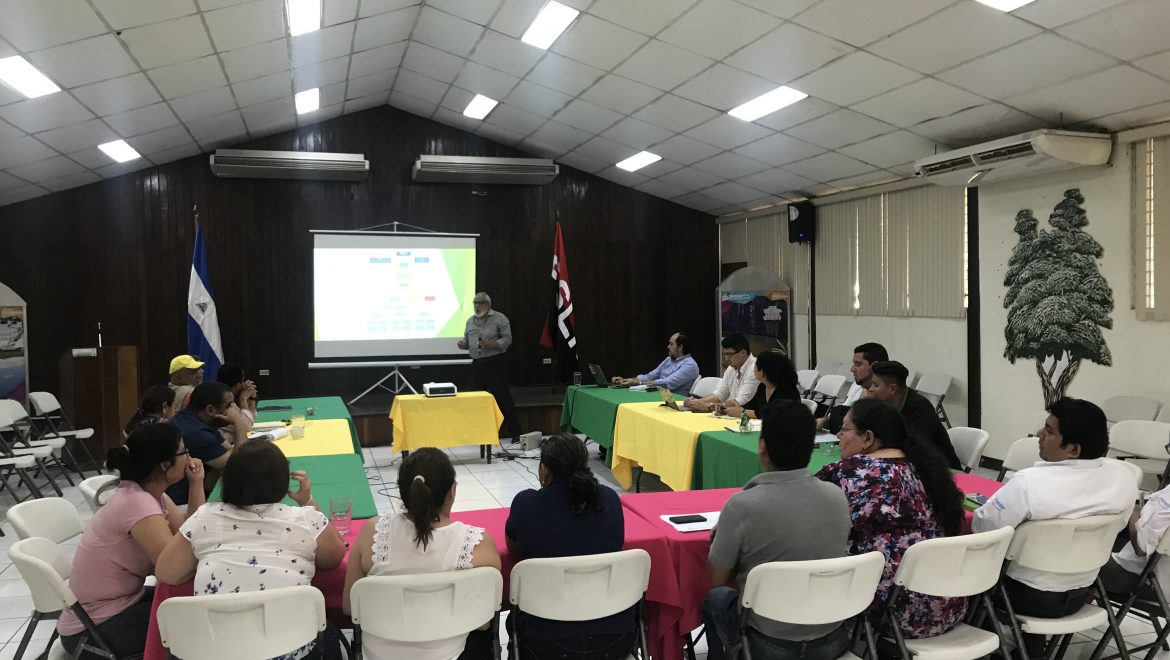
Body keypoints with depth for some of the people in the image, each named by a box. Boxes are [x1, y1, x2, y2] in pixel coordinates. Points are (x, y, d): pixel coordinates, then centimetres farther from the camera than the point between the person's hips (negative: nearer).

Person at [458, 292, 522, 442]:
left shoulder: (499, 319, -3)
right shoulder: (470, 321, 15)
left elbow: (507, 339, -8)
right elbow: (467, 341, 19)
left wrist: (492, 344, -23)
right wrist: (462, 344, -4)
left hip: (496, 363, -6)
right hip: (477, 364, 6)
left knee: (503, 398, -6)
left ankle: (515, 433, 1)